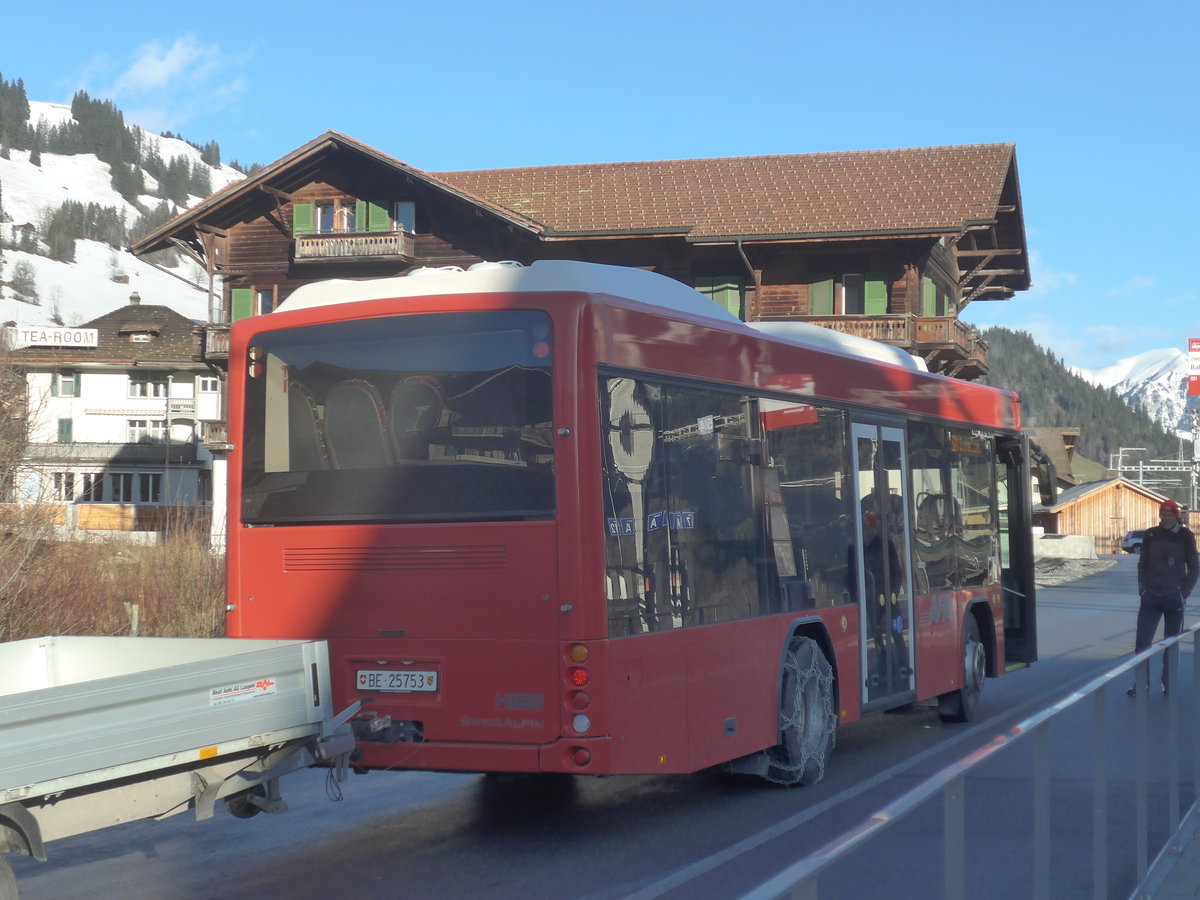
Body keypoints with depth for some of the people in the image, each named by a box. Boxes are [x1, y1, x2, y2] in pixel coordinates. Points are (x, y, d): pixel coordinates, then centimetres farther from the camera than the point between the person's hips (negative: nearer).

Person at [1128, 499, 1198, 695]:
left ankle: (1169, 685, 16)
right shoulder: (1151, 535, 3)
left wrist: (1184, 592, -6)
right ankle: (1140, 684, 5)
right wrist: (1142, 589, 0)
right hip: (1151, 597, 2)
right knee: (1141, 642, -3)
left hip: (1174, 598, -2)